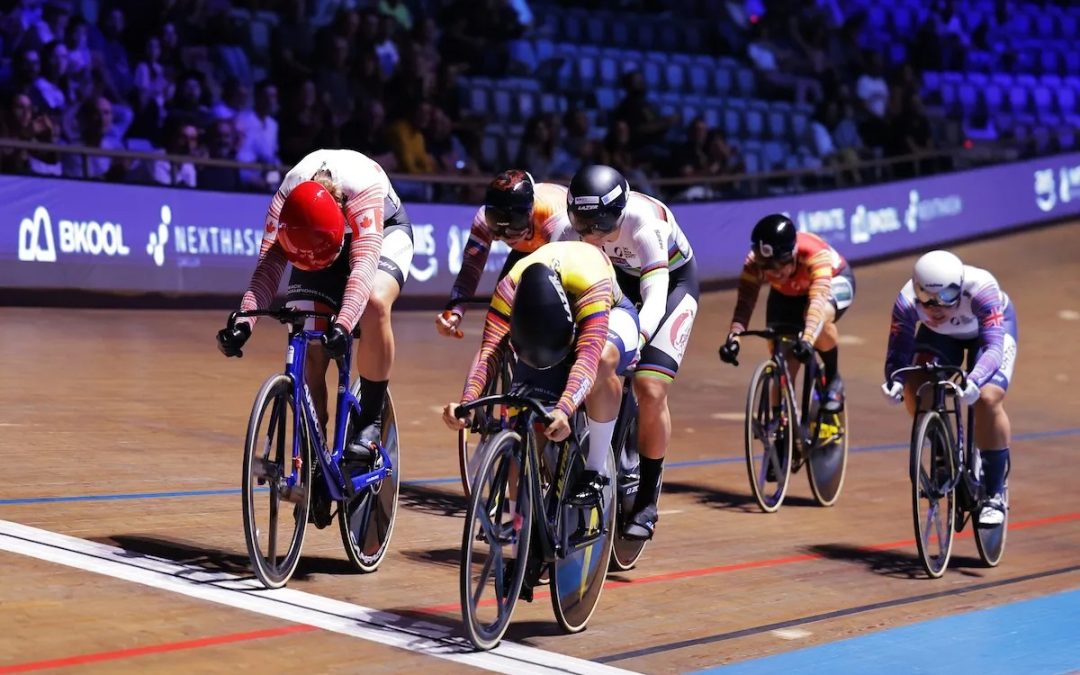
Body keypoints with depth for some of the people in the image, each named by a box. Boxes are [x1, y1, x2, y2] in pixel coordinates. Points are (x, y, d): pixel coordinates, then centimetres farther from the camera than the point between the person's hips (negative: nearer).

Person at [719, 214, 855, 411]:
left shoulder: (814, 254, -42)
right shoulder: (754, 262, -33)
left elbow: (818, 298, -55)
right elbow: (745, 301, -40)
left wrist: (807, 339, -70)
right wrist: (733, 337, -58)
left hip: (832, 282, -4)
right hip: (787, 295, 4)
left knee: (820, 317, -36)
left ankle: (833, 380, -12)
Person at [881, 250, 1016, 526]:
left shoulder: (980, 288, -42)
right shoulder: (907, 301, -34)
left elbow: (994, 345, -47)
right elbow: (898, 351, -31)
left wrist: (974, 381, -65)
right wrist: (894, 380, -53)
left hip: (993, 325, -3)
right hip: (941, 335, 3)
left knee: (988, 398, -26)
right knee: (914, 393, -21)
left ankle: (995, 494, -12)